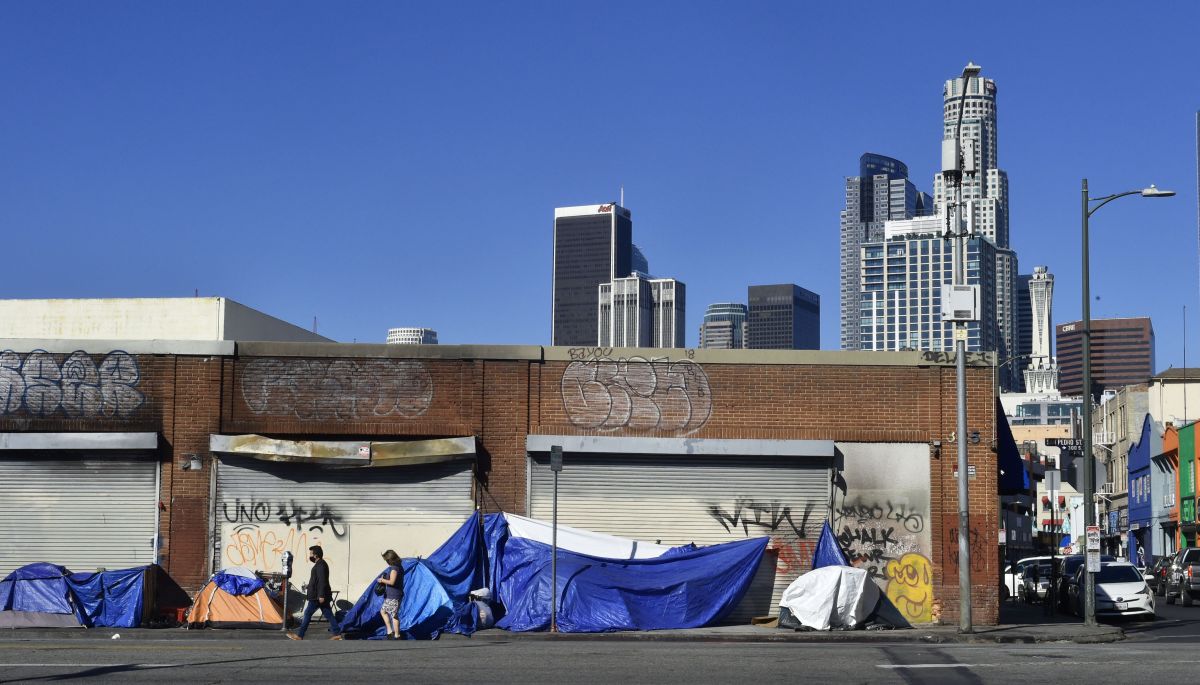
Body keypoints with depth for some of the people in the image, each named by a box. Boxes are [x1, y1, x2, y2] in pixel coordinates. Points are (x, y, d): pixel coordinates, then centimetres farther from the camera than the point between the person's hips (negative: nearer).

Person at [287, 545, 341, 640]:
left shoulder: (320, 565, -15)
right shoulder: (320, 564, 17)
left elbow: (322, 581, -22)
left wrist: (321, 595, -25)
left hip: (317, 597, -10)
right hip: (320, 596, 10)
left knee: (307, 614, -4)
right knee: (328, 614, 7)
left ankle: (299, 635, 1)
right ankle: (337, 634, 4)